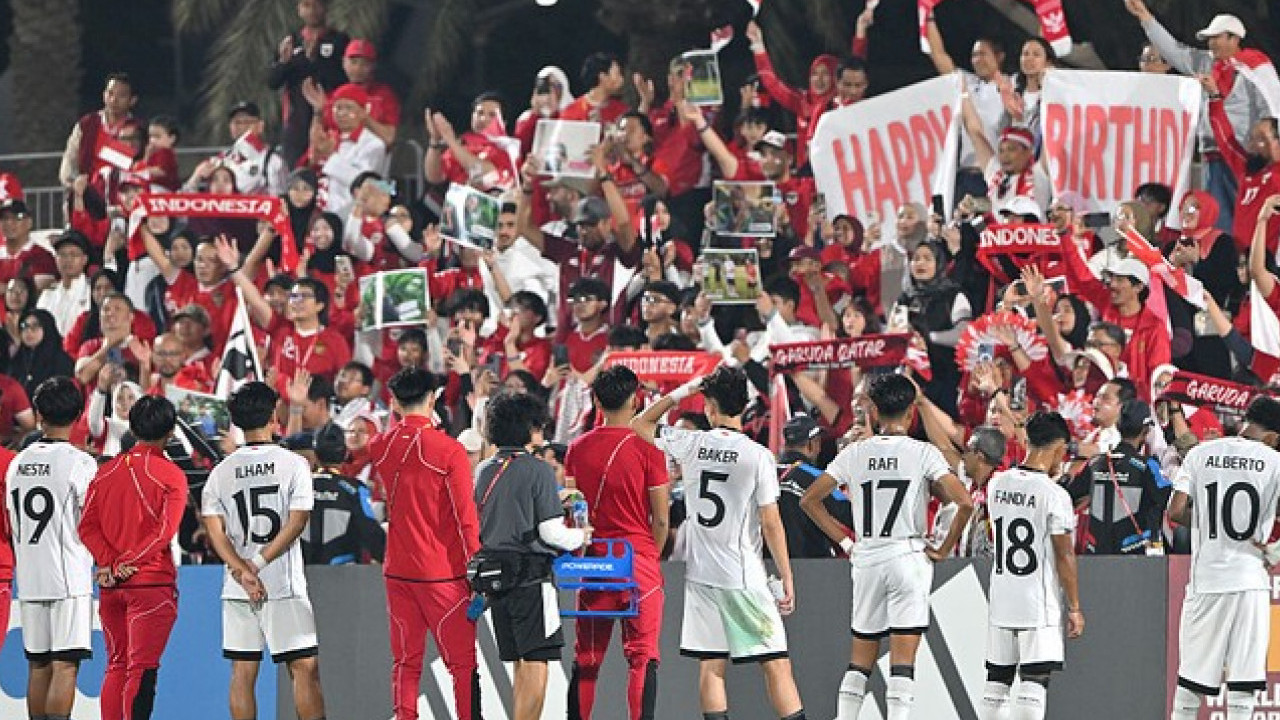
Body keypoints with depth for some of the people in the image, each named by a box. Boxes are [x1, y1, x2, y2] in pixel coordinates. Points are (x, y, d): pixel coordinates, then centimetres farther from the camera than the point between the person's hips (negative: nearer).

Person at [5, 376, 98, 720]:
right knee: (65, 666, -7)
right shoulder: (79, 463, -9)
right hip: (69, 577, -5)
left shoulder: (17, 463, 8)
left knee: (38, 666, 11)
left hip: (28, 580, 5)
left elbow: (12, 525, 14)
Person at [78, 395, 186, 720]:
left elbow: (87, 526, 2)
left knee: (116, 665, 12)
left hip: (110, 584, 5)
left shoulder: (106, 471, 9)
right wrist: (128, 563, -10)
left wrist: (109, 561, -6)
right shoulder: (171, 475, -6)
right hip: (152, 583, -5)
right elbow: (164, 531, -14)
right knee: (142, 669, -6)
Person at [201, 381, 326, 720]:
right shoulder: (293, 464, -4)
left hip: (237, 590, 3)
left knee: (243, 672, 5)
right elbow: (296, 523, -10)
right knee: (305, 667, 1)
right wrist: (257, 563, -8)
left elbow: (214, 531, -3)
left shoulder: (222, 471, 5)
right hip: (284, 588, -3)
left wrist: (244, 572, -9)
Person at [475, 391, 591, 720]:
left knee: (520, 665, 13)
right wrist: (581, 536, 6)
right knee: (536, 664, -7)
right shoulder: (538, 470, -9)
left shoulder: (484, 471, 10)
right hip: (531, 576, -7)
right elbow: (550, 530, -12)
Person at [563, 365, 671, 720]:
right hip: (640, 561, -3)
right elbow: (662, 520, -5)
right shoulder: (647, 451, -7)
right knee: (642, 657, -2)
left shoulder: (578, 449, 3)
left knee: (586, 660, 10)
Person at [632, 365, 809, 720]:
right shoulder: (758, 455, -10)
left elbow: (640, 424, 18)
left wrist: (679, 393, 19)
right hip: (745, 577, -3)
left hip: (701, 575, 3)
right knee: (776, 664, -2)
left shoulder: (690, 444, -1)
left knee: (711, 665, 6)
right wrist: (786, 579, -3)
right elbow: (771, 524, -9)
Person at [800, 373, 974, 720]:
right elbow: (964, 503, -15)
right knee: (903, 660, -5)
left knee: (860, 661, 14)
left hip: (866, 560, 3)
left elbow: (809, 500, 7)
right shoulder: (924, 453, -6)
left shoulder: (854, 453, 3)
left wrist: (846, 542, 11)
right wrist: (944, 549, -2)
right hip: (909, 558, -3)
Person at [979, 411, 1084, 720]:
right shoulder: (1054, 495, -14)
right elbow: (1064, 556, -11)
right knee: (1034, 683, -4)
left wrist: (1048, 475, 20)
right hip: (1039, 605, -6)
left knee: (997, 680, 12)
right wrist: (1075, 608, -3)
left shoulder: (997, 484, 2)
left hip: (1000, 601, 6)